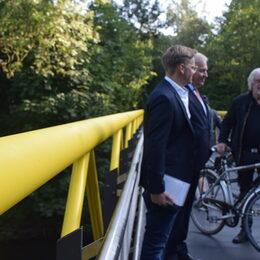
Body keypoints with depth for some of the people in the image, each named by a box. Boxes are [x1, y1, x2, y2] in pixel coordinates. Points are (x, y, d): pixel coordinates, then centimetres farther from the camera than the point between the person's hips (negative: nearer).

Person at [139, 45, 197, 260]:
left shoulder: (177, 94, 9)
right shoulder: (165, 97, -21)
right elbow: (155, 146, -23)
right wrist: (157, 188, -22)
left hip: (176, 180, 10)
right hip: (166, 185, -10)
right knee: (156, 241, 2)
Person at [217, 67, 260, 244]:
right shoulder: (240, 102, 3)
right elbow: (227, 122, 9)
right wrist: (222, 141, -4)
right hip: (244, 154, 1)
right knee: (245, 191, 9)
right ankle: (245, 229, 21)